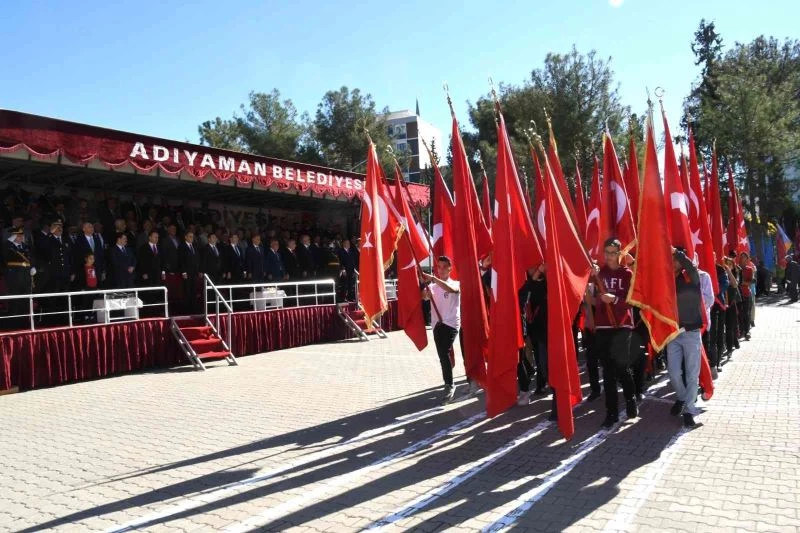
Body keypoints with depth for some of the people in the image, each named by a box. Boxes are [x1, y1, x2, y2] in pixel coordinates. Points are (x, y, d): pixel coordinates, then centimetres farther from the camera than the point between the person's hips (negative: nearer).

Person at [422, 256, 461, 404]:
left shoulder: (455, 284, 1)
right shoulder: (433, 286, 14)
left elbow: (449, 288, -24)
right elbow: (424, 296, -6)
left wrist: (433, 278, -33)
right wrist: (426, 291, -28)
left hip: (451, 323, -5)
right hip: (437, 324, 5)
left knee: (444, 353, -20)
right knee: (443, 356, 9)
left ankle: (449, 386, -14)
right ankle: (449, 385, 23)